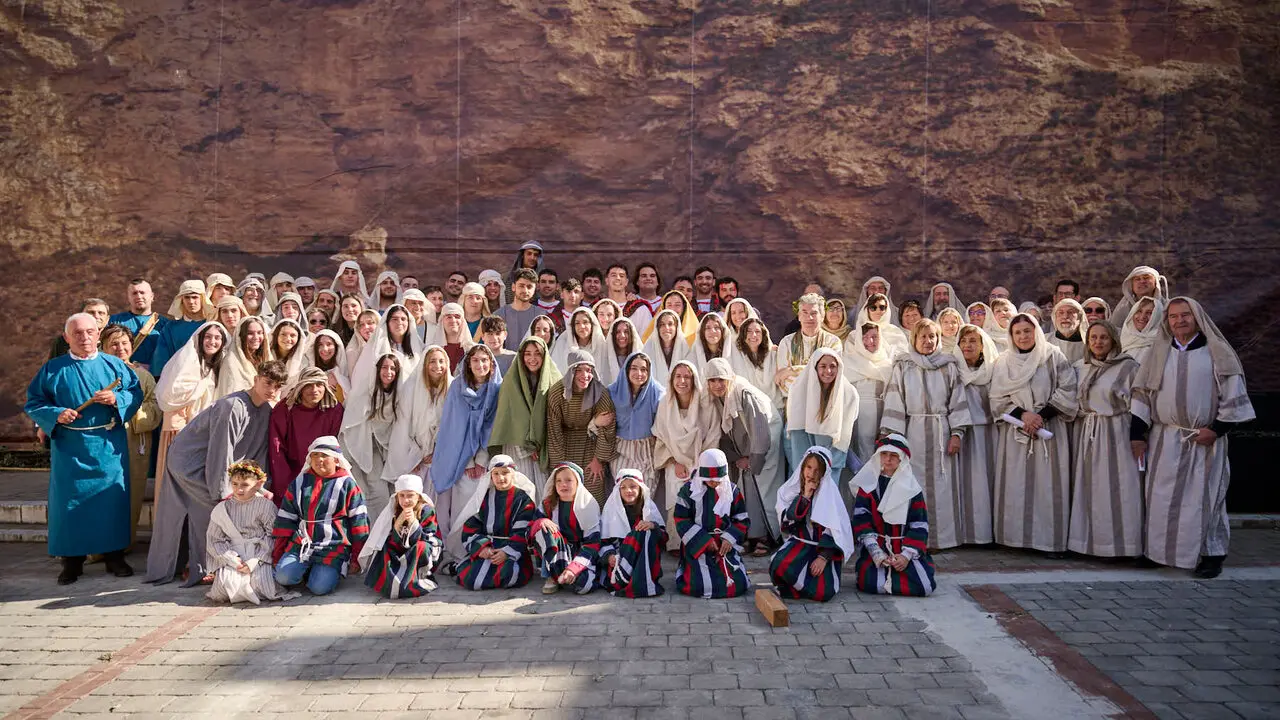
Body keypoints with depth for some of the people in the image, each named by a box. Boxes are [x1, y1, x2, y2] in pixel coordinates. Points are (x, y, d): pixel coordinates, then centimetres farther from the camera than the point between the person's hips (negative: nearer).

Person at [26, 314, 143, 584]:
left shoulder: (114, 365, 6)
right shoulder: (53, 369, 4)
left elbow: (136, 393, 4)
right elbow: (33, 402, 5)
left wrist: (116, 399, -15)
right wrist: (56, 415, -13)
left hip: (109, 446, 0)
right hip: (69, 447, 0)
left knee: (112, 497, 3)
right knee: (70, 501, 2)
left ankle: (114, 555, 14)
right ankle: (71, 560, 12)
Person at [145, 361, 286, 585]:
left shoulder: (266, 410, 0)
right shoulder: (232, 407, -26)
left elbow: (258, 453, 5)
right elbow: (220, 454, -25)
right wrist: (223, 494, -22)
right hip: (190, 463, -9)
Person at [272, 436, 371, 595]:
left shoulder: (347, 485, 1)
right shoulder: (299, 483, 11)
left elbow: (359, 521, 1)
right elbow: (285, 519, 14)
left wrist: (357, 558, 0)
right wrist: (278, 554, 10)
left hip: (334, 548, -3)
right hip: (301, 544, 3)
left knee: (320, 588, -21)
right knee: (283, 577, -20)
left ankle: (331, 571, 12)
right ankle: (307, 569, 11)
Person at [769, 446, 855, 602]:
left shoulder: (829, 491, -7)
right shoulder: (792, 489, 2)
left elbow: (835, 529, -10)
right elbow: (787, 521, -7)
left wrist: (823, 557, -18)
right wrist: (804, 497, -15)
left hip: (824, 544, -2)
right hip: (800, 541, 2)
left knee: (822, 592, -24)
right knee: (781, 566, -31)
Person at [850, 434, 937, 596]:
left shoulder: (912, 488, 6)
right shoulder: (868, 485, 3)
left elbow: (919, 525, 2)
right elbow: (861, 521, -4)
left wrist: (907, 555, -12)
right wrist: (876, 553, -16)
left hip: (907, 549, 2)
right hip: (875, 548, -2)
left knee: (923, 584, -20)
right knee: (872, 583, -26)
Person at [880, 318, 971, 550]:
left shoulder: (949, 366, 8)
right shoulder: (903, 366, 5)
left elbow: (957, 400, 6)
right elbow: (894, 402, 1)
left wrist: (957, 433, -3)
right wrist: (891, 435, -6)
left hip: (941, 434, 1)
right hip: (912, 433, -1)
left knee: (941, 486, 1)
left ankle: (941, 537, 10)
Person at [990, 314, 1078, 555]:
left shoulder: (1053, 357, 3)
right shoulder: (1003, 362, 9)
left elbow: (1066, 391, -2)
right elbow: (998, 399, 5)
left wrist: (1041, 416, -11)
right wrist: (1022, 415, -10)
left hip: (1049, 428, -2)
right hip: (1015, 431, 2)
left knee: (1048, 483, -4)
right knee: (1015, 485, 0)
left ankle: (1051, 539, 1)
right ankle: (1016, 536, 6)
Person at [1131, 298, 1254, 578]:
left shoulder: (1216, 352, -1)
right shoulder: (1160, 352, 7)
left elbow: (1233, 394, -2)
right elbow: (1142, 392, 8)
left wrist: (1217, 429, -10)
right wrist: (1138, 433, 2)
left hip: (1204, 440, -3)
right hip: (1164, 439, 3)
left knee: (1203, 497, 1)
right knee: (1162, 497, 4)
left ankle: (1212, 554, 13)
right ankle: (1159, 551, 15)